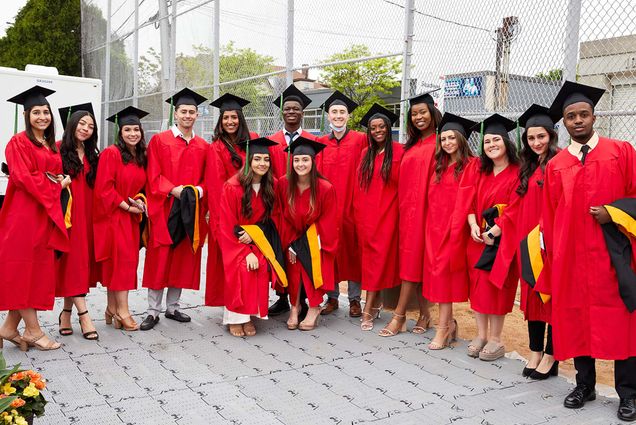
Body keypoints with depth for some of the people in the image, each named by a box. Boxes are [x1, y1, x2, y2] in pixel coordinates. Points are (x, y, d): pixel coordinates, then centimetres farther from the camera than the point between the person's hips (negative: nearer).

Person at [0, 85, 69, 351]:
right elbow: (23, 178, -14)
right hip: (24, 213, -8)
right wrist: (55, 184, -10)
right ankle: (33, 331, 3)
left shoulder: (51, 145, 18)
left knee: (39, 269, 7)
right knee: (24, 268, -2)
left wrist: (61, 180, 0)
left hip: (46, 214, 8)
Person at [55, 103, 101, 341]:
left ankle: (66, 312, 16)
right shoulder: (59, 150, -2)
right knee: (73, 260, -7)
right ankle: (83, 314, -8)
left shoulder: (92, 155, 15)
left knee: (81, 262, 6)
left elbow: (96, 188, 13)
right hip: (66, 212, -6)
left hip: (86, 214, 6)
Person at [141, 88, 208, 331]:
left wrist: (198, 190, -10)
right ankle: (153, 311, 8)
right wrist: (173, 189, -18)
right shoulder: (159, 140, 2)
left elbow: (207, 178, 11)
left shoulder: (203, 147, 12)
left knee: (183, 258, 8)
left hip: (190, 210, 4)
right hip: (164, 209, -3)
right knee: (160, 260, -1)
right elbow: (154, 176, -4)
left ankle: (172, 307, 20)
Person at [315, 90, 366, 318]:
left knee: (352, 249, 5)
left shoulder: (360, 140, -1)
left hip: (352, 203, -2)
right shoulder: (320, 143, 8)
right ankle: (332, 297, 19)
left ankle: (354, 299, 17)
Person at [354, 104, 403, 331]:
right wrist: (358, 209, 9)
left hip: (386, 211, -5)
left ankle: (368, 309, -4)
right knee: (369, 256, 7)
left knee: (379, 255, -6)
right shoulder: (366, 153, 13)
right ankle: (375, 303, 19)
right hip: (365, 211, 5)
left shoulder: (398, 151, -3)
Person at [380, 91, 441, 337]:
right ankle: (424, 314, 15)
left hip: (425, 207, -7)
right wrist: (403, 204, 8)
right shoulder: (411, 145, 16)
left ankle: (399, 315, 0)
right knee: (413, 260, 6)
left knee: (413, 258, -5)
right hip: (407, 206, 7)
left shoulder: (439, 143, -5)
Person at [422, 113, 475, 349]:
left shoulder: (470, 165, -4)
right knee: (436, 270, 6)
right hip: (434, 225, 6)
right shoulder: (439, 165, 15)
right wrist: (431, 222, 8)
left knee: (444, 272, -8)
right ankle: (448, 322, 17)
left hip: (454, 225, -6)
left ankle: (443, 327, -1)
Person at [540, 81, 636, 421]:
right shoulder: (555, 166, 10)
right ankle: (584, 385, 22)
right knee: (575, 318, 7)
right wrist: (551, 257, 7)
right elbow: (549, 215, 11)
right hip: (569, 255, 3)